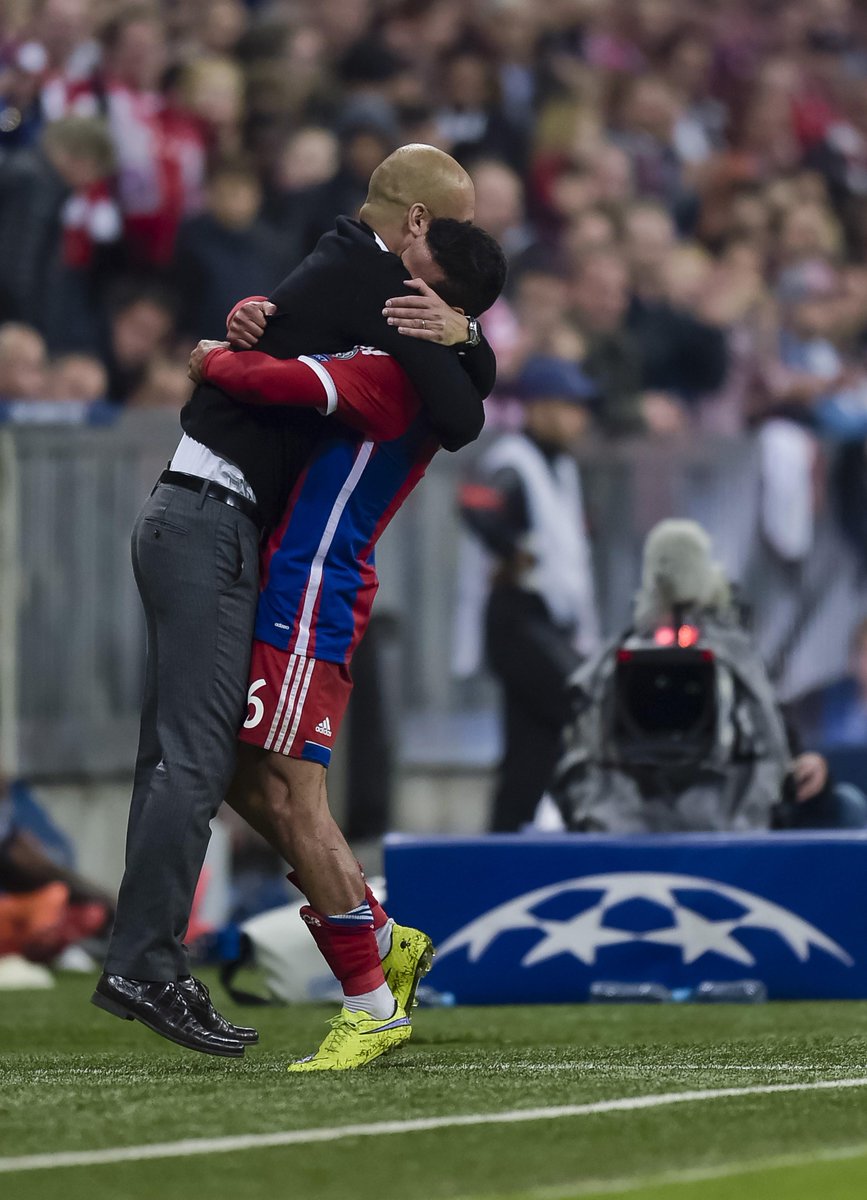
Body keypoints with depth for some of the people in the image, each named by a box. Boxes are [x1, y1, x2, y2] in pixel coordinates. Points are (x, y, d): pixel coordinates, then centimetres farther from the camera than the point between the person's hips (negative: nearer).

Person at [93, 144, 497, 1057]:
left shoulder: (342, 273, 19)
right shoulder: (370, 281, -10)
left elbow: (477, 380, 21)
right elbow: (460, 419, -14)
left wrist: (460, 334, -2)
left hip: (185, 522, 10)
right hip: (214, 526, -10)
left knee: (174, 757, 9)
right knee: (196, 758, -13)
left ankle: (135, 965, 10)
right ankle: (147, 966, -17)